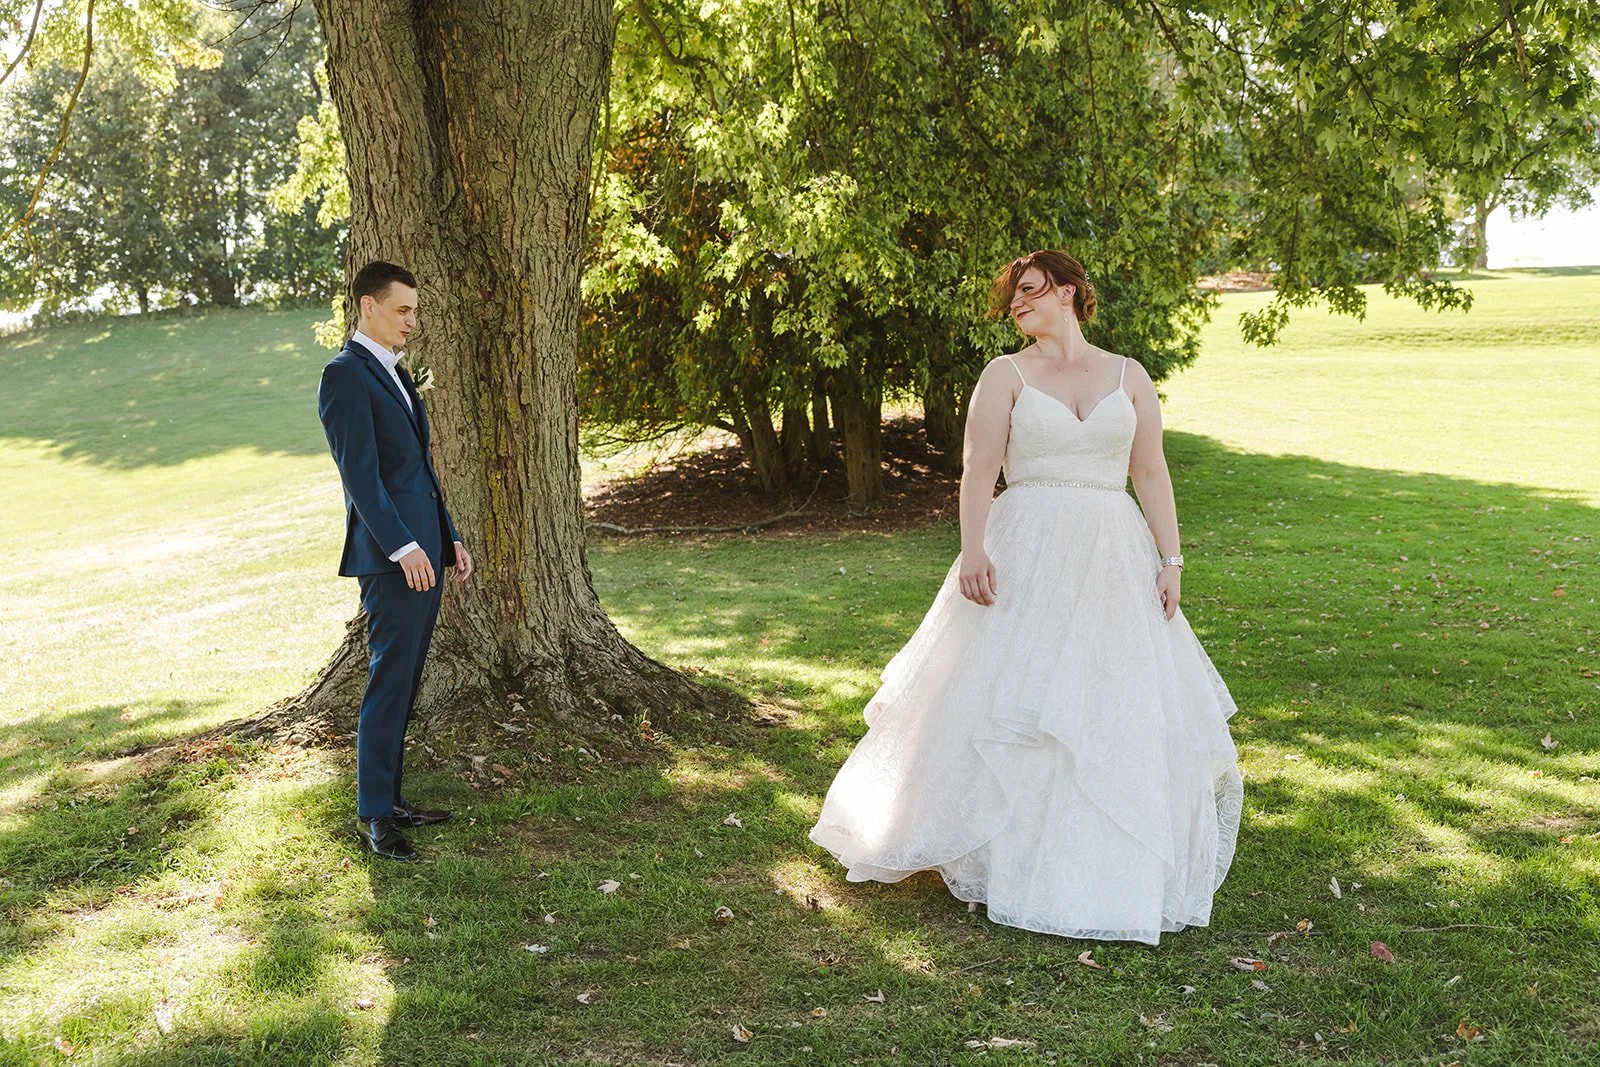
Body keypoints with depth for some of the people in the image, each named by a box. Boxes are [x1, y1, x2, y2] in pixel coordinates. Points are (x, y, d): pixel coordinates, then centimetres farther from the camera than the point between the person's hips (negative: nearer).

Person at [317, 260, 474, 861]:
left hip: (423, 551, 9)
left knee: (404, 682, 12)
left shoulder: (394, 373, 20)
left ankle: (390, 798, 20)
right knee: (390, 682, -6)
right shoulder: (346, 375, -9)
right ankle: (374, 814, 2)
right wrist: (403, 547, -23)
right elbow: (360, 472, -17)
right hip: (391, 558, -9)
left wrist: (449, 539, 20)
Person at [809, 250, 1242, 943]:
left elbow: (1152, 474, 9)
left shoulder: (1129, 377, 11)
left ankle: (1116, 867, 18)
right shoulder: (1006, 376, 5)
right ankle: (1008, 855, 11)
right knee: (1008, 700, -3)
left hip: (1114, 560, 2)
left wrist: (1171, 560, 2)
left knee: (1124, 709, 3)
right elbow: (978, 471, -5)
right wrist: (973, 551, -19)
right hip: (1026, 557, -2)